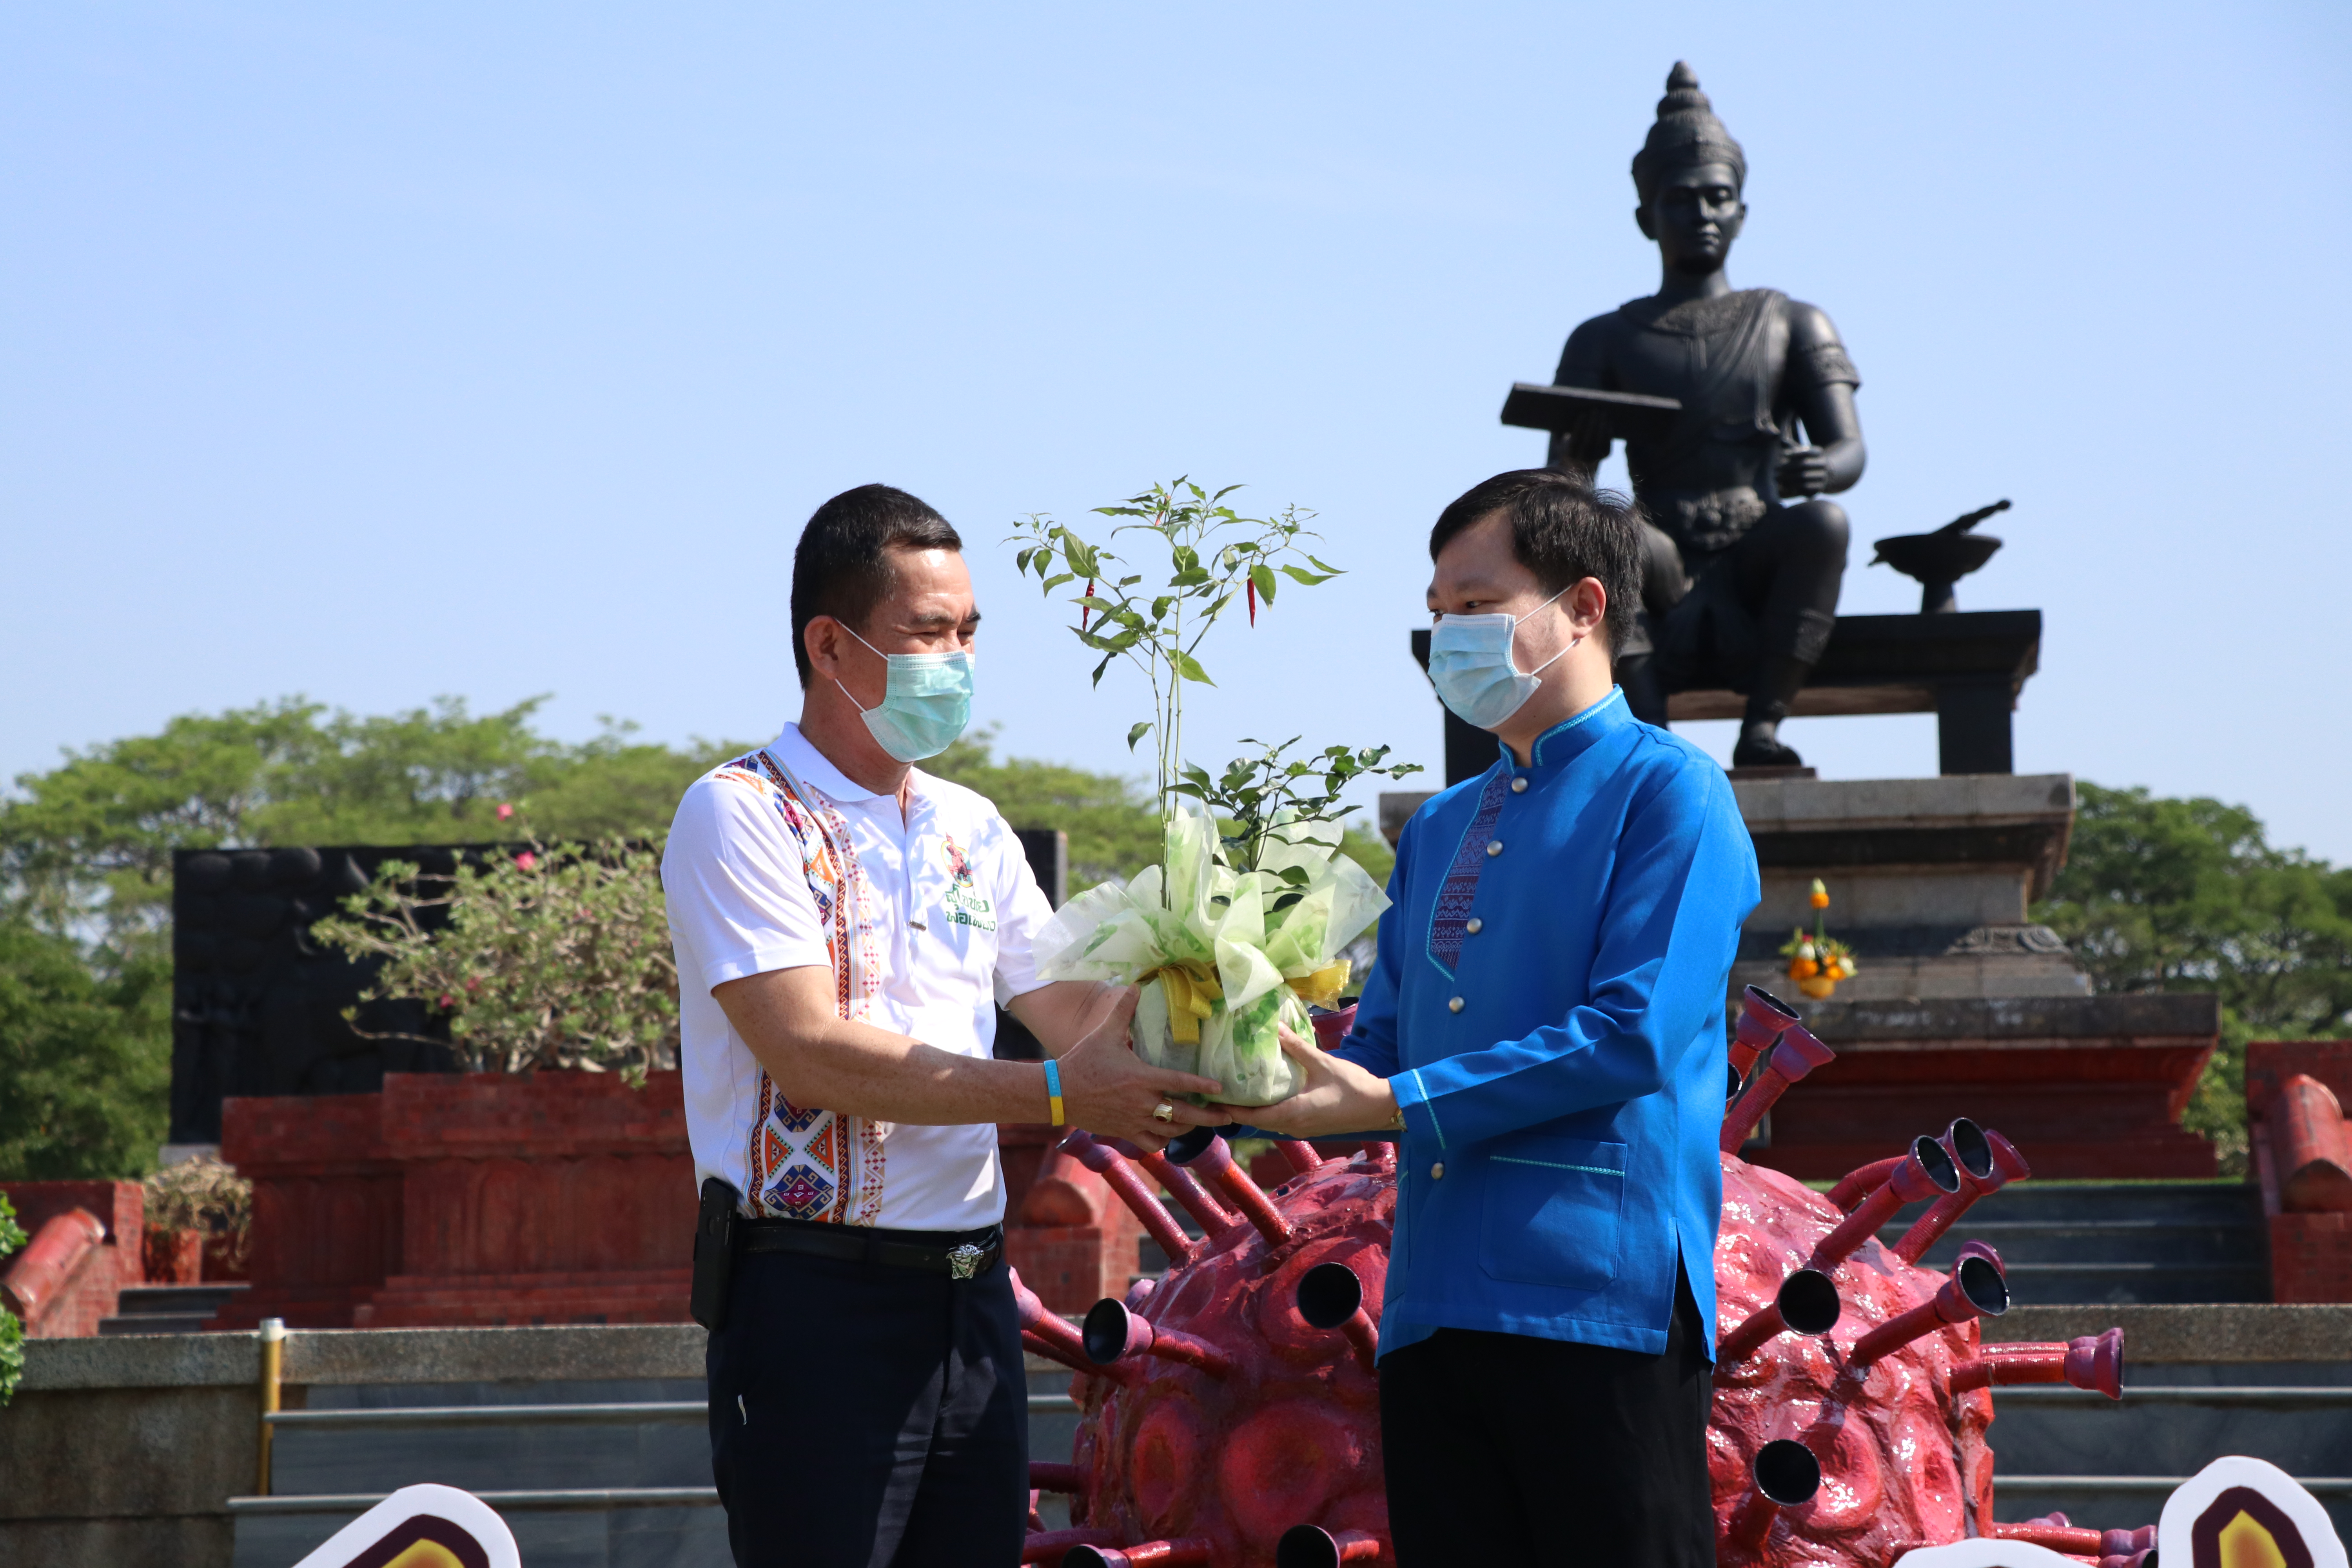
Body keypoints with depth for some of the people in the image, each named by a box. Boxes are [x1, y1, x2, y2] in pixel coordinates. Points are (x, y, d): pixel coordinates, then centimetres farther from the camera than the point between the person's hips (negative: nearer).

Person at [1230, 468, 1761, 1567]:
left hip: (1604, 1303, -7)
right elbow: (1383, 1045, 18)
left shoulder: (1667, 793, -2)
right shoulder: (1441, 830, 22)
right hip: (1433, 1307, 7)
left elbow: (1635, 1034, -14)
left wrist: (1397, 1103, -14)